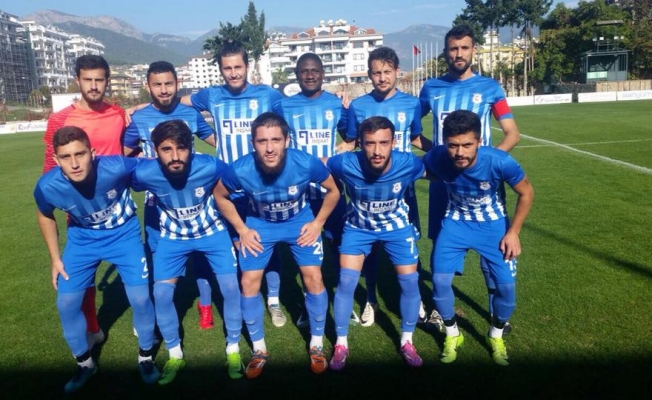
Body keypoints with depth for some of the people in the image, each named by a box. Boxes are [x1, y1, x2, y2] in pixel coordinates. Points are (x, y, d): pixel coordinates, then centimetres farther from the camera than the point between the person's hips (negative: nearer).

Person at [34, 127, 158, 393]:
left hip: (123, 233, -2)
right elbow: (45, 216, -2)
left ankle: (146, 356, 22)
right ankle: (85, 363, 28)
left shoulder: (116, 168, -35)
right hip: (82, 239, 2)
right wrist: (55, 258, 2)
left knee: (140, 297, -6)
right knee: (66, 303, 1)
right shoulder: (47, 187, -26)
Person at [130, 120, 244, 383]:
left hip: (212, 230, -1)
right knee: (161, 293, -7)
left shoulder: (209, 166, -30)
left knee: (231, 287, -9)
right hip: (173, 236, 1)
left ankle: (233, 349, 16)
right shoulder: (144, 173, -28)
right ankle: (175, 355, 18)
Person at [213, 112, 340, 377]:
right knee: (249, 282, -5)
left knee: (313, 278, -8)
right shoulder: (240, 170, -31)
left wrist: (318, 223, -11)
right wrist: (242, 230, -8)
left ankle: (317, 345, 16)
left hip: (299, 221, 0)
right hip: (260, 224, 1)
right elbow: (220, 196, -7)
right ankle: (259, 349, 17)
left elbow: (333, 190, -10)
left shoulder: (306, 163, -32)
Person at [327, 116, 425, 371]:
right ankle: (341, 344, 15)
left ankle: (406, 342, 24)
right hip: (358, 226, -1)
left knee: (410, 281, -1)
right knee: (346, 281, -8)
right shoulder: (346, 164, -33)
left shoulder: (408, 164, -30)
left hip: (397, 226, 1)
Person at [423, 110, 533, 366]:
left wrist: (513, 232, -12)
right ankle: (452, 335, 19)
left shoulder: (499, 161, -31)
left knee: (506, 284, -8)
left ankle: (496, 336, 24)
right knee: (440, 280, -10)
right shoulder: (436, 159, -28)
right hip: (456, 222, 1)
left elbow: (526, 192, -13)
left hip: (493, 224, -1)